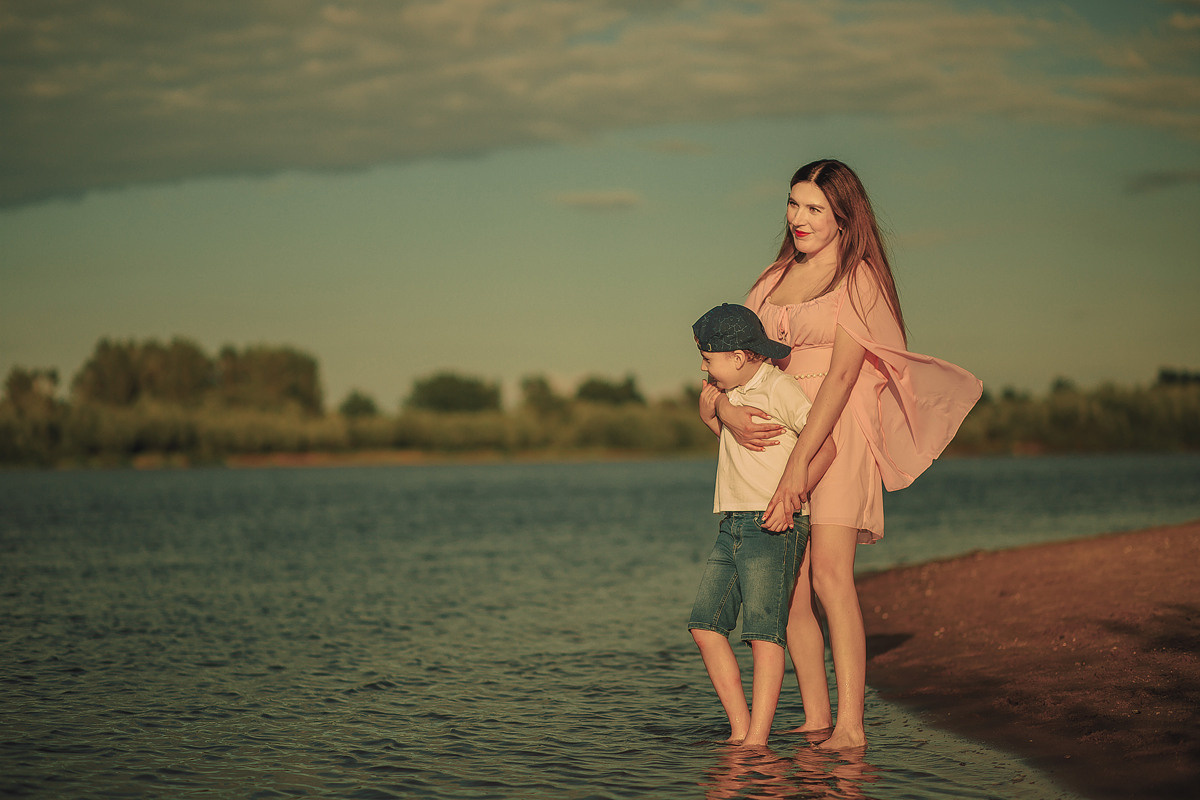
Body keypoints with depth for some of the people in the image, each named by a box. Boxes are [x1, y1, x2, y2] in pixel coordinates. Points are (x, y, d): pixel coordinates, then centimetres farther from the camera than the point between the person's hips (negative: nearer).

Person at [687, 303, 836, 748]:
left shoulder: (779, 387, -8)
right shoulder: (734, 394, 18)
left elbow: (824, 446, -14)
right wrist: (711, 418, 20)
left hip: (772, 530, -9)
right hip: (732, 528, 9)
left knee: (763, 631, -12)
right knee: (704, 624, 0)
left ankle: (757, 738, -11)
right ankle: (739, 730, 5)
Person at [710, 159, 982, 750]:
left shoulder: (860, 279, -3)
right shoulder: (774, 278, 17)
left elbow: (842, 374, -13)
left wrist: (801, 461, -22)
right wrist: (725, 408, -10)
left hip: (837, 435, -6)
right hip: (773, 433, 6)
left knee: (830, 576, -18)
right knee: (788, 589, 1)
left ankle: (850, 726, -21)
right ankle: (816, 719, 9)